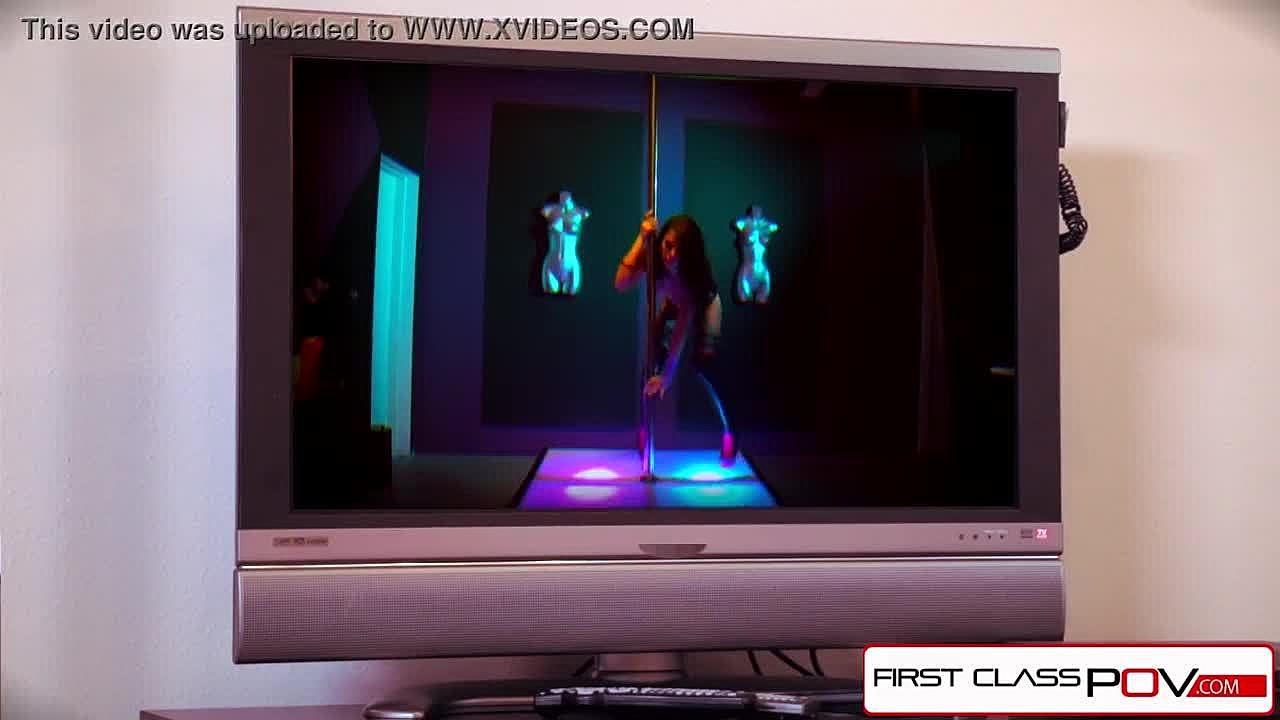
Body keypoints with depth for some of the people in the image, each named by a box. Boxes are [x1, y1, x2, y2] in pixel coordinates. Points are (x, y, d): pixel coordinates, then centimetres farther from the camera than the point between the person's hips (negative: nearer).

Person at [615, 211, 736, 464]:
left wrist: (667, 373, -42)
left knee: (703, 362, -21)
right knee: (654, 357, -16)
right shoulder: (652, 254, -32)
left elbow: (684, 323, -40)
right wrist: (641, 238, -48)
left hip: (704, 307, -4)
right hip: (671, 303, 4)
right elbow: (621, 285, -43)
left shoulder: (696, 274, -40)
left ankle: (728, 432, -9)